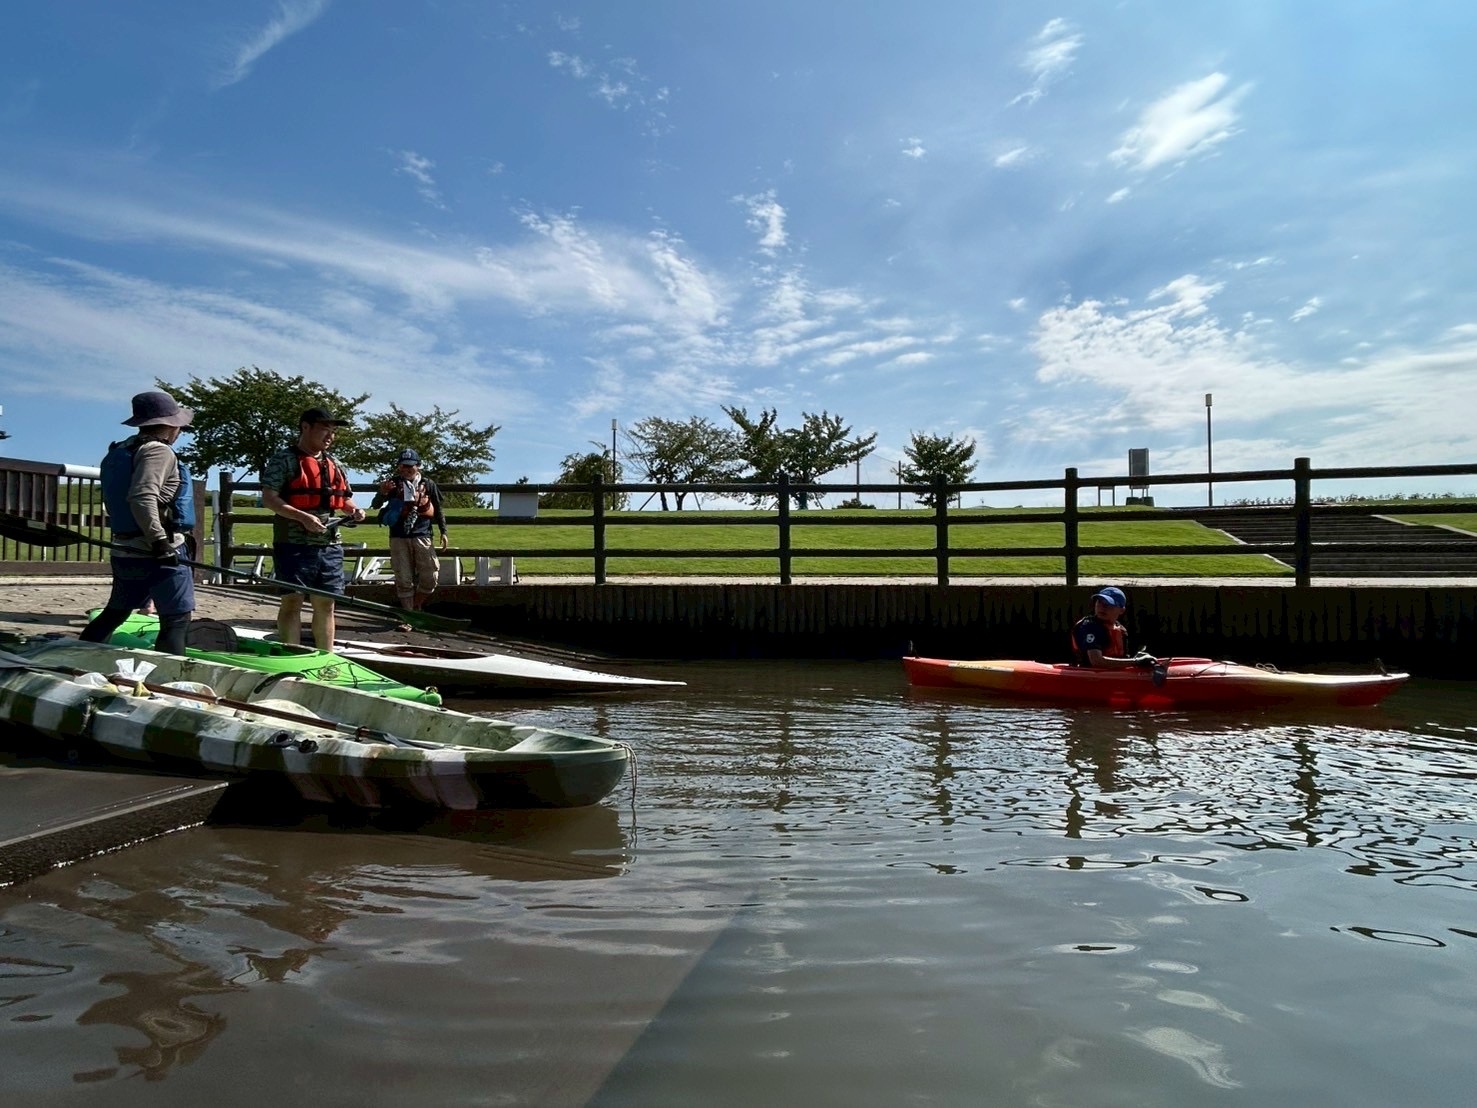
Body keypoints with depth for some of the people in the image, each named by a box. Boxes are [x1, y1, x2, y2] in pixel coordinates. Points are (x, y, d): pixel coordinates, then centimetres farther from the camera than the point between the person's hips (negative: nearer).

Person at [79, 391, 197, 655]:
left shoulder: (122, 450, 15)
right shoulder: (158, 451, -14)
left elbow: (121, 498, 21)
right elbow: (141, 498, -27)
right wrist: (160, 541, -26)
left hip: (125, 549, 9)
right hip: (157, 553, -9)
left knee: (115, 612, 22)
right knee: (177, 619, -5)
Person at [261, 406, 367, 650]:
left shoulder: (334, 465, 18)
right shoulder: (284, 461, -3)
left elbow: (344, 499, 26)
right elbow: (269, 498, -11)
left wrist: (354, 511, 3)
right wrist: (303, 517, -22)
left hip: (330, 546, 6)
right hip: (294, 544, -6)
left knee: (326, 604, 9)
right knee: (292, 601, -4)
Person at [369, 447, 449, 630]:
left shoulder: (428, 484, 5)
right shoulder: (394, 484, 3)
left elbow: (438, 509, 13)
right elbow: (374, 505, -1)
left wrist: (443, 532, 8)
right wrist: (382, 493, -22)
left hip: (421, 537, 0)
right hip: (398, 538, 0)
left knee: (431, 577, -5)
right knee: (403, 580, 2)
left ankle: (416, 605, 20)